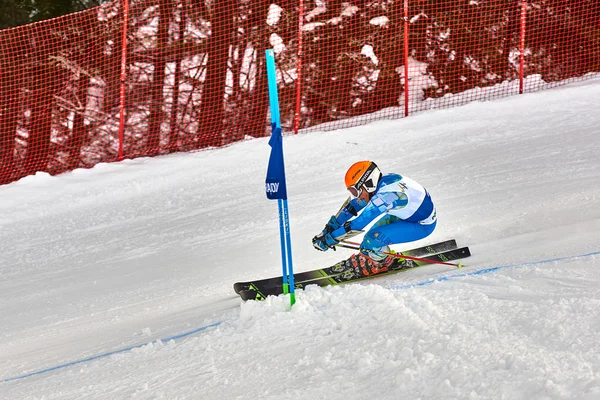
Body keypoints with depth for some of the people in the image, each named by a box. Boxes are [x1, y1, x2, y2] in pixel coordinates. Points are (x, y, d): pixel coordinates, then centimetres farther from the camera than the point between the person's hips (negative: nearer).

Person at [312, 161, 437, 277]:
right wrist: (327, 232, 0)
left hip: (423, 224, -9)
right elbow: (349, 208, 3)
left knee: (373, 239, -19)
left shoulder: (385, 195, -33)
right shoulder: (376, 184, -7)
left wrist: (330, 239, -25)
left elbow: (359, 223, -30)